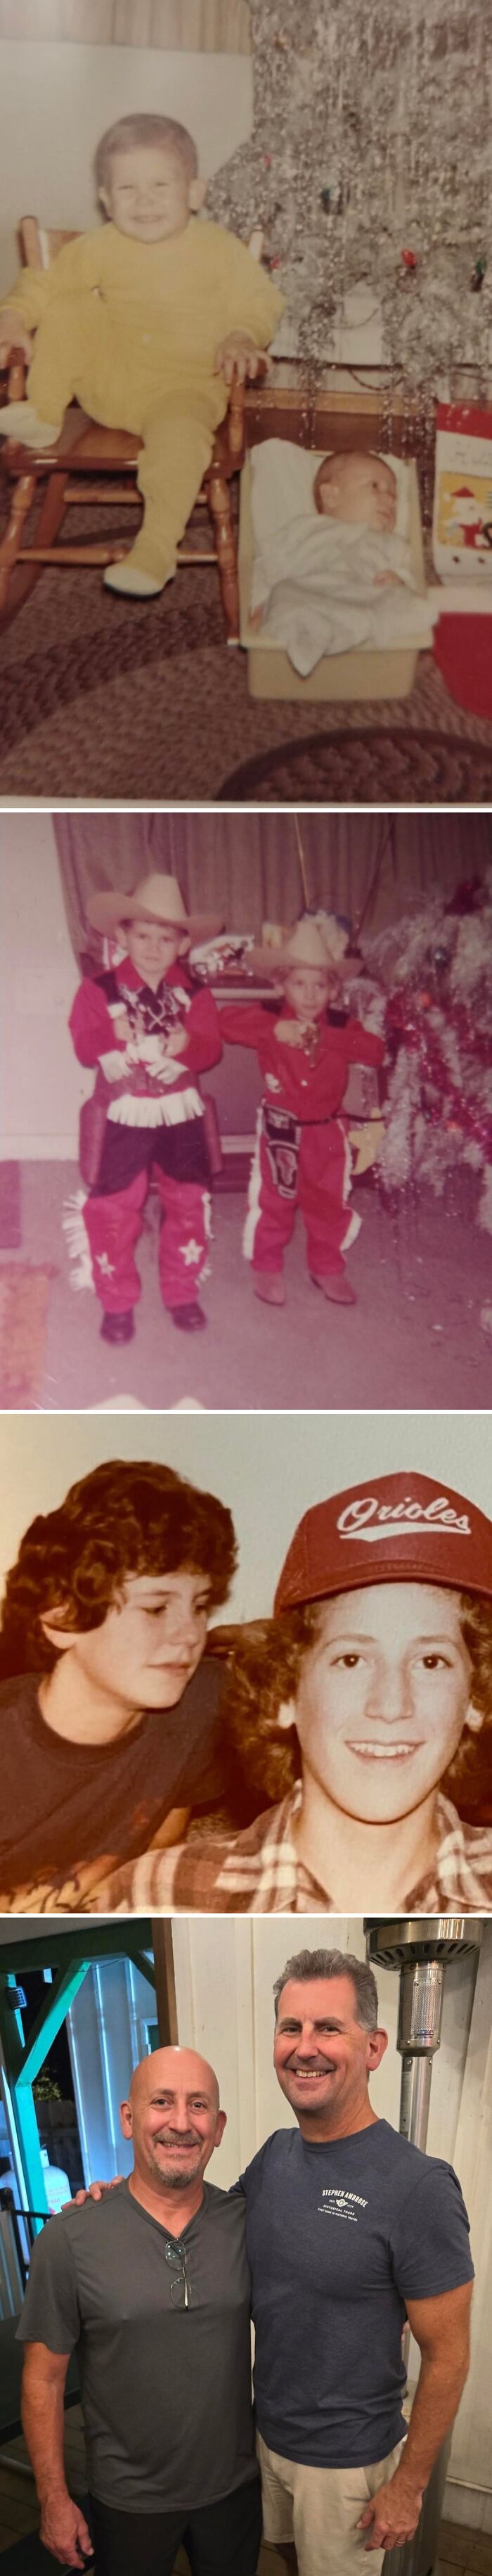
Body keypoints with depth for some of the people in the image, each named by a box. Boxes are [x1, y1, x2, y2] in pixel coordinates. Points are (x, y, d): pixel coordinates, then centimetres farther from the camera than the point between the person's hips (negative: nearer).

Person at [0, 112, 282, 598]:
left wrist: (242, 337, -25)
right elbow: (46, 282, 4)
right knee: (66, 312, -13)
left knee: (179, 431, -35)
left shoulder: (219, 248, -5)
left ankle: (156, 549, -29)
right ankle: (42, 415, -2)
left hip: (184, 387, -3)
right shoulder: (97, 250, 0)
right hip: (108, 375, 3)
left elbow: (259, 300, -4)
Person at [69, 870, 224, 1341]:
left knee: (189, 1204, 8)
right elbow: (84, 1046, -7)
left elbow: (211, 1048, -3)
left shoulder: (193, 994, 1)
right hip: (124, 1116, -2)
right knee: (113, 1210, -2)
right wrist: (113, 1034, -27)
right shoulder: (100, 990, -5)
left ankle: (181, 1292, 25)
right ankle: (117, 1302, 12)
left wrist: (188, 1044, -25)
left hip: (180, 1113, 2)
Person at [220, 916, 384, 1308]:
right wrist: (275, 1030, -30)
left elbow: (375, 1050, -20)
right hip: (281, 1129, -2)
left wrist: (323, 1036, -26)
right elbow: (227, 1020, -23)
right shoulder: (271, 1020, -9)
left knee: (329, 1202, 12)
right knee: (273, 1202, 6)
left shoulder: (341, 1027, -3)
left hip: (327, 1131, 2)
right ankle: (267, 1268, 23)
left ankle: (328, 1268, 30)